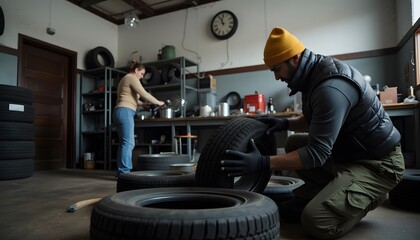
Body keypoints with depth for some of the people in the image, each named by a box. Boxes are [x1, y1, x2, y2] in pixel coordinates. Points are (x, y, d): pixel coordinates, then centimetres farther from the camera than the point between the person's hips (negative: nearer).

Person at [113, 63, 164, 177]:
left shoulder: (125, 79, 28)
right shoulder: (131, 78, -2)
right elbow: (144, 94, -9)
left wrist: (142, 104, 26)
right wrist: (158, 102, 2)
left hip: (120, 112, 10)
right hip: (125, 112, -10)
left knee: (125, 143, 8)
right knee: (128, 143, -13)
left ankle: (121, 171, 9)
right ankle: (124, 172, -14)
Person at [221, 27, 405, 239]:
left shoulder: (331, 87, -27)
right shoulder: (315, 74, 4)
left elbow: (317, 153, -29)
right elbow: (314, 121, 17)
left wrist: (262, 163, -32)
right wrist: (286, 123, 0)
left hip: (377, 161, -10)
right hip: (349, 149, 10)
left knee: (315, 221, -23)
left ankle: (368, 197, 4)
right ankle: (312, 198, 6)